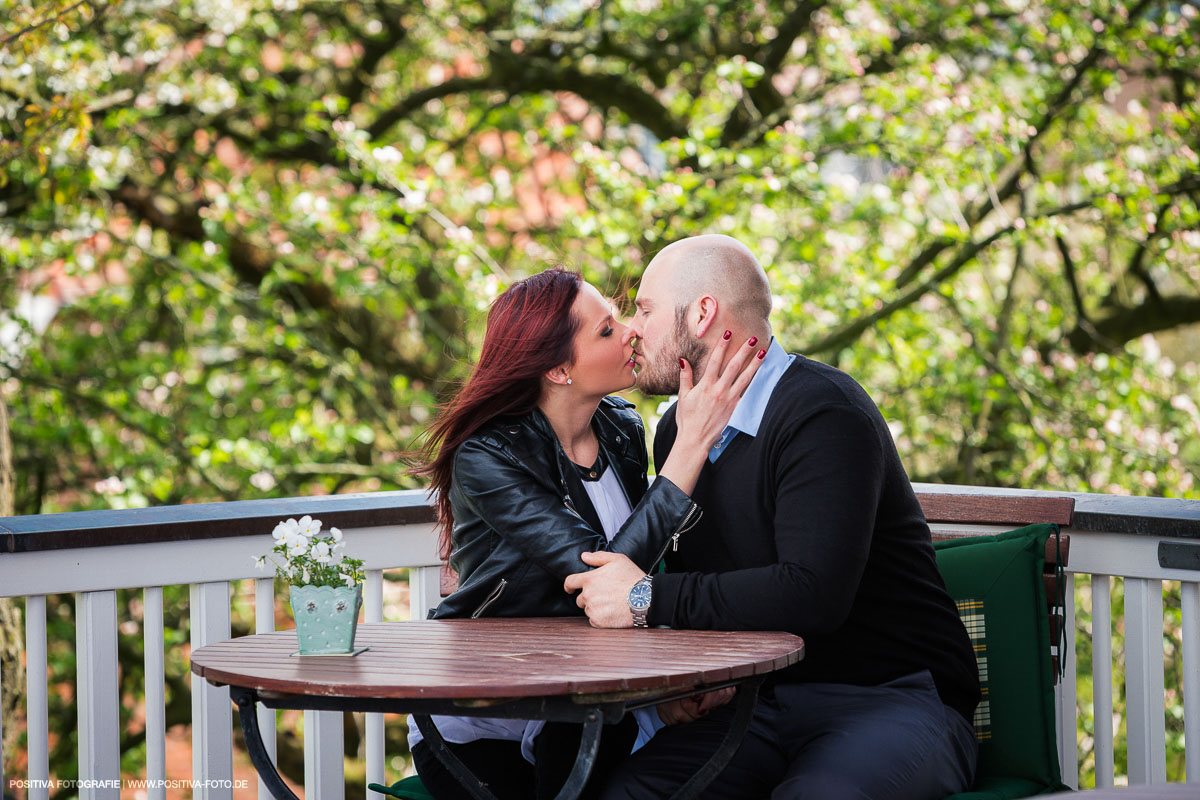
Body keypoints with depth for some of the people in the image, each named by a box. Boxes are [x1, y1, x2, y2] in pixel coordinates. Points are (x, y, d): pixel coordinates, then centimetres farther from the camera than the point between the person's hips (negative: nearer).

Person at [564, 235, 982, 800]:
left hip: (892, 696, -6)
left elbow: (815, 595, -26)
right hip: (763, 700, 6)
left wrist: (650, 597, -18)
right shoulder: (678, 429, 13)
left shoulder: (824, 413, -15)